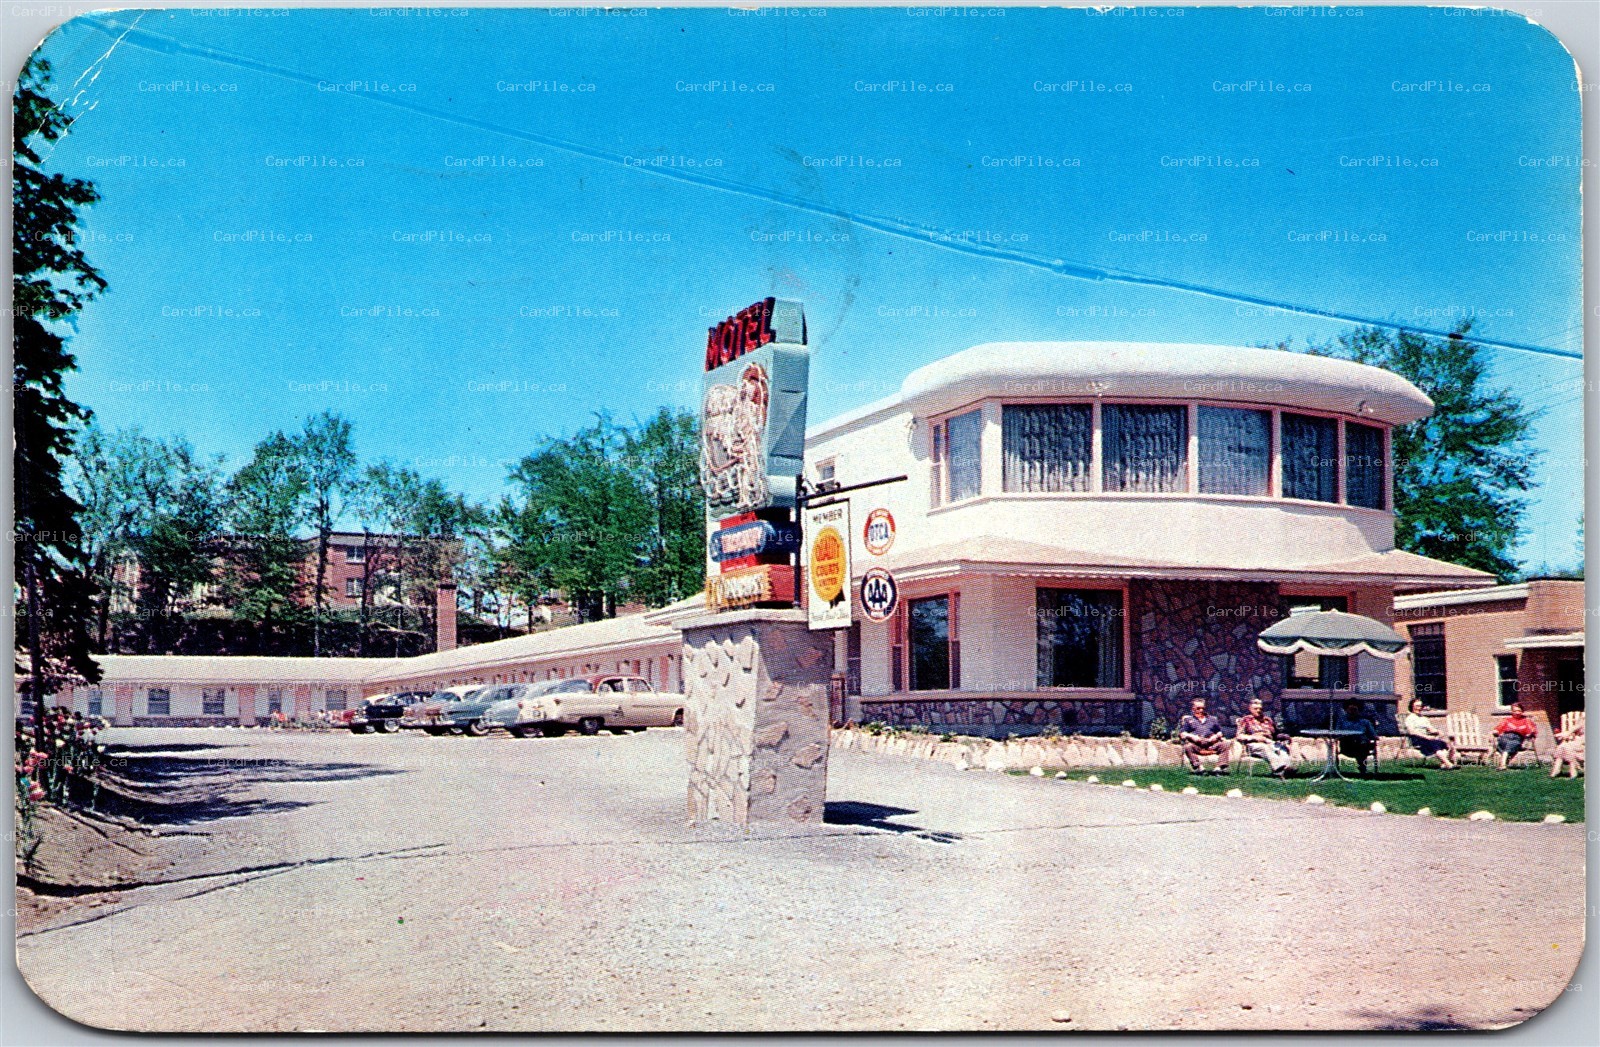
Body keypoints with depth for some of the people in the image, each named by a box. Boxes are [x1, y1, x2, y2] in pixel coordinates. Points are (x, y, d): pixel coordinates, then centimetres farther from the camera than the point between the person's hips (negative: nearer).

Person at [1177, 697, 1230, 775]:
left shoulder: (1212, 719, 30)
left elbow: (1220, 732, 25)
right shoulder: (1187, 719, 22)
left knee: (1225, 744, -26)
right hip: (1196, 745, -2)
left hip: (1212, 744, 2)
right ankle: (1198, 766, -38)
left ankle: (1221, 767, -29)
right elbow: (1182, 733, 10)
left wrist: (1217, 736, 1)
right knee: (1188, 747, -37)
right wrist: (1191, 736, -10)